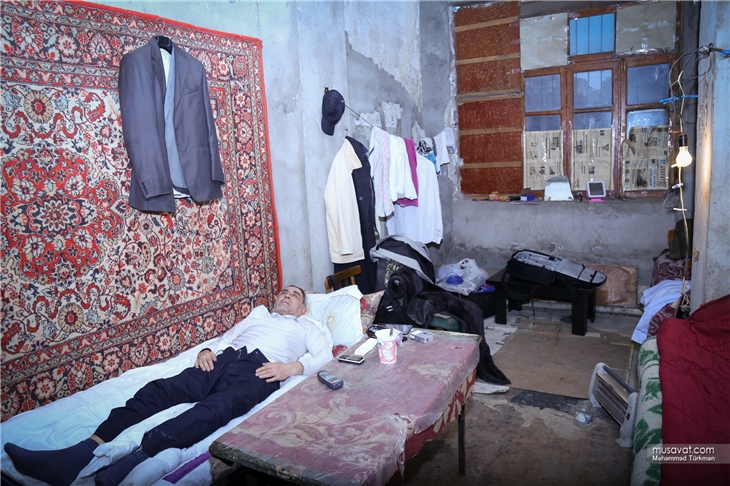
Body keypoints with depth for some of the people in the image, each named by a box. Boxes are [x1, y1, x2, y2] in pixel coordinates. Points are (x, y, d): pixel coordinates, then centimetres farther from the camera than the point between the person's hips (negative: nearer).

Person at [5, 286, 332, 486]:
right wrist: (207, 350, 7)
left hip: (258, 370, -5)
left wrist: (292, 366, -12)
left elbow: (323, 354, 7)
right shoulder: (258, 315, 39)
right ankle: (78, 454, -33)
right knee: (157, 390, -20)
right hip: (225, 359, 5)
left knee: (216, 408, -37)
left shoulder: (308, 327, 27)